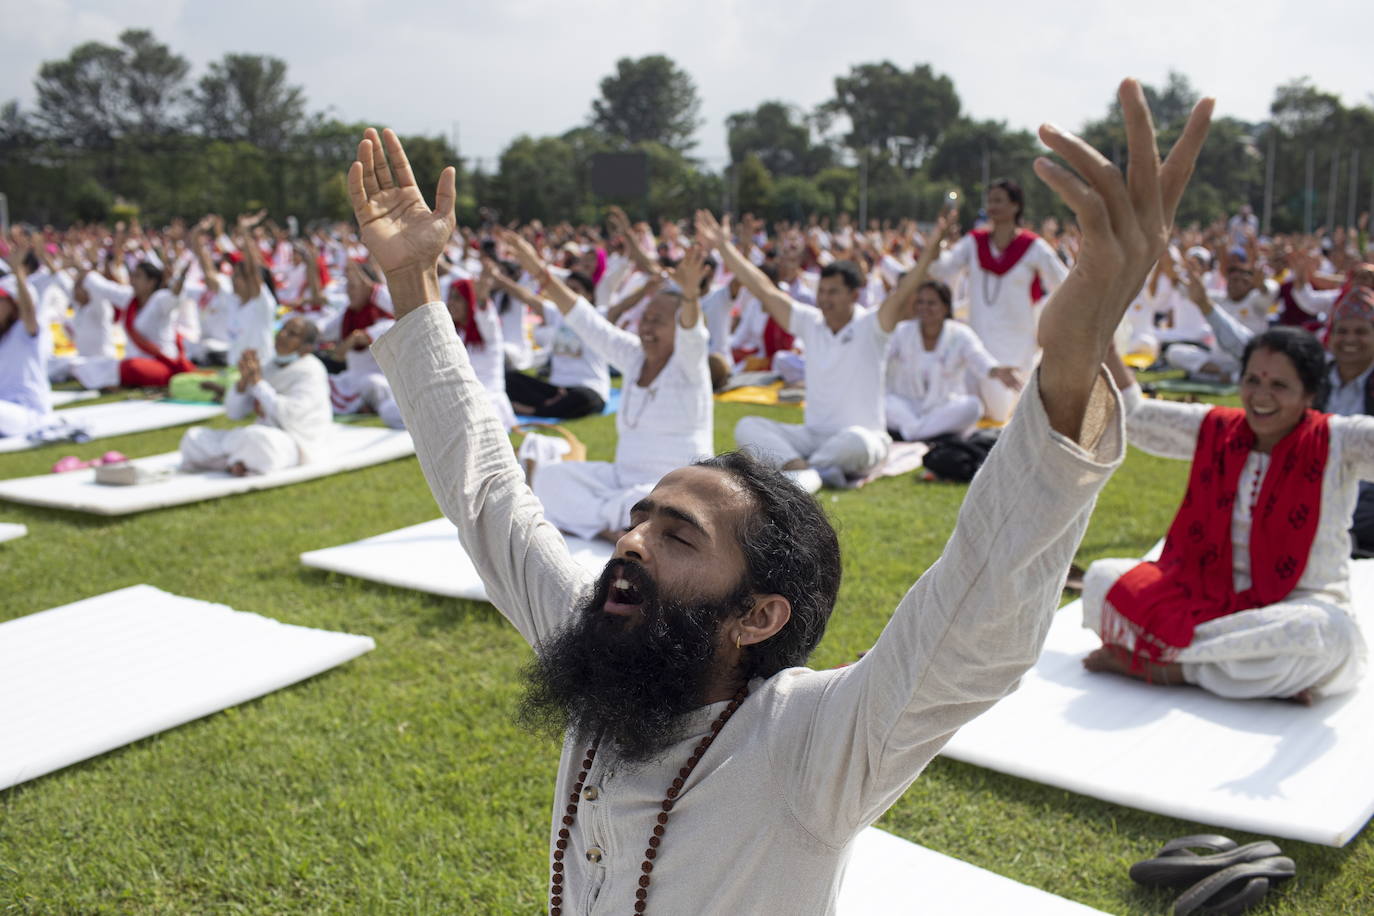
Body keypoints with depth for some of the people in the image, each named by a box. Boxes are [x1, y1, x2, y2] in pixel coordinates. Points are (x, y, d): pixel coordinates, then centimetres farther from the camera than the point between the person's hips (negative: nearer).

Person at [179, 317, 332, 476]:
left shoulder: (311, 372, -11)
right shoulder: (269, 367, 11)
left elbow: (289, 416, -25)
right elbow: (234, 412, 9)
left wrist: (257, 382, -19)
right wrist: (244, 379, -9)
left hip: (296, 444, -7)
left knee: (256, 440, -40)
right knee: (194, 437, -3)